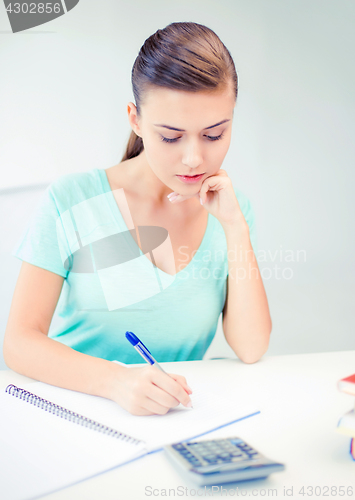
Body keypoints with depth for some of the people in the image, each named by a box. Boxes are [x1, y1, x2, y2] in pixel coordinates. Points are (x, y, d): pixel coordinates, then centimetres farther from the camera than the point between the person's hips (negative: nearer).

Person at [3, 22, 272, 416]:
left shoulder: (231, 209, 0)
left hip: (181, 419, 2)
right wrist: (116, 380, -27)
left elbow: (251, 349, -6)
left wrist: (235, 226, -12)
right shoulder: (70, 202, -9)